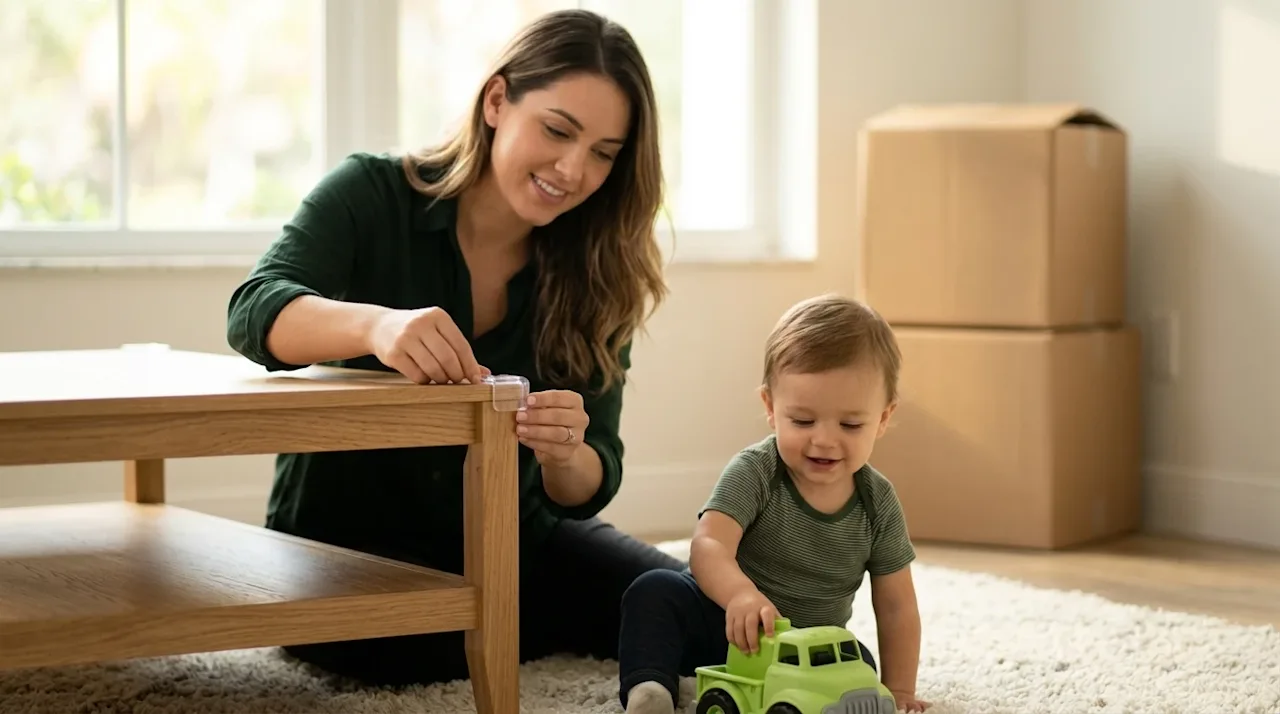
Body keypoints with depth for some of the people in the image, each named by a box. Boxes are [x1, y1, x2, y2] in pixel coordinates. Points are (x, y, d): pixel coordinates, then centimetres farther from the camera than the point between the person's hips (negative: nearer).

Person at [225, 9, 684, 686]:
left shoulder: (593, 279, -6)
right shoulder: (373, 194, -12)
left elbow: (590, 487, -8)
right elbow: (252, 312, -27)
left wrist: (564, 458, -34)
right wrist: (376, 325, -49)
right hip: (347, 541, -2)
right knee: (404, 644, -34)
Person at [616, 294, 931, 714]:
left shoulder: (879, 503, -9)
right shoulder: (754, 473, -20)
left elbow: (896, 606, -1)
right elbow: (709, 546, -37)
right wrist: (741, 595, -59)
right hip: (725, 621, -2)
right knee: (655, 592, -27)